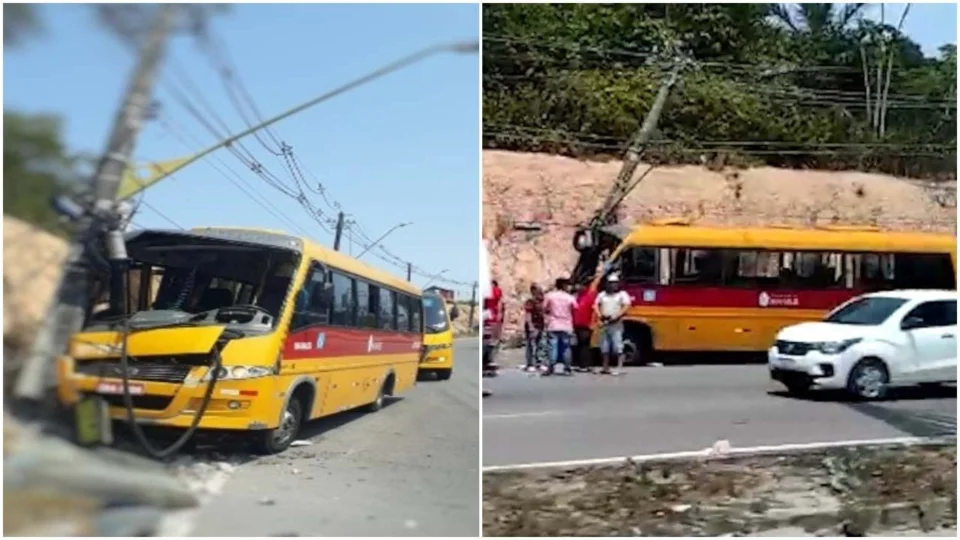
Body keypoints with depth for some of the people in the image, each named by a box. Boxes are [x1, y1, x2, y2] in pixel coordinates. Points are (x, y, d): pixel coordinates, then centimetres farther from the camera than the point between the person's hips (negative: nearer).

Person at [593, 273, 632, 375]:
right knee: (605, 347, 9)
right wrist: (600, 316, -8)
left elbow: (626, 306, -10)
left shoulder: (622, 294, 2)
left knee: (618, 347, -12)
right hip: (604, 324, 5)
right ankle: (606, 368, 18)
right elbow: (596, 305, 10)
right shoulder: (602, 294, 15)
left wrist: (616, 317, -19)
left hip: (616, 324, -5)